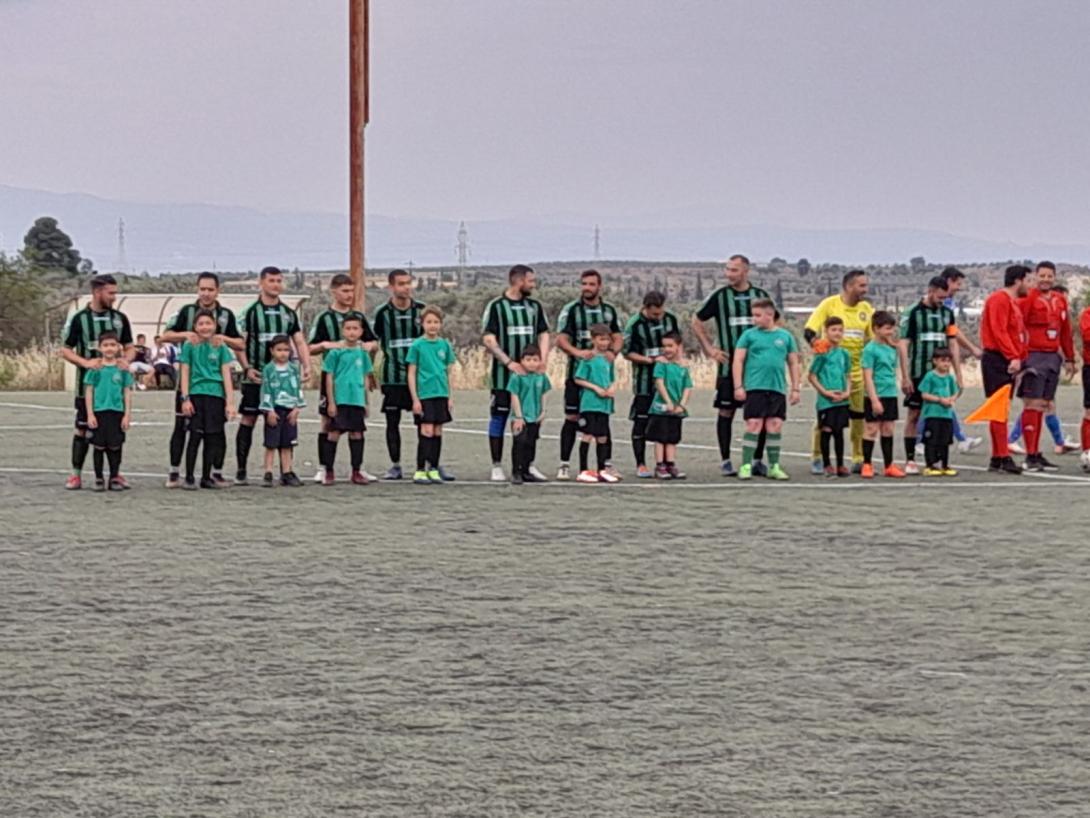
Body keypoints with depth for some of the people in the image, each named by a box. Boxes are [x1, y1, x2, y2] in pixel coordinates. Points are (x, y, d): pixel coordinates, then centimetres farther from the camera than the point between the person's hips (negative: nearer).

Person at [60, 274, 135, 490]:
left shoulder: (120, 318, 6)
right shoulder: (78, 319, -4)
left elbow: (129, 347, 13)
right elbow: (65, 350, -1)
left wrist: (125, 360, -10)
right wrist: (86, 363, -18)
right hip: (87, 382, -3)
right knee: (83, 428, -1)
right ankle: (76, 474, 4)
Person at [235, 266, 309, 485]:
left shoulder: (289, 313, 14)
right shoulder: (250, 312, 1)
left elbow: (300, 342, 13)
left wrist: (306, 366, -3)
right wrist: (247, 368, -15)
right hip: (256, 377, -4)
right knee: (248, 420, -4)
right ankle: (241, 471, 1)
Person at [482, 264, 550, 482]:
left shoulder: (535, 306, 11)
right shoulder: (496, 306, -4)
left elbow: (543, 335, 12)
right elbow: (488, 340, -8)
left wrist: (542, 362, -5)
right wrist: (509, 362, -17)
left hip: (529, 373, 5)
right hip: (503, 374, -5)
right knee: (499, 417, -2)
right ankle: (497, 466, 3)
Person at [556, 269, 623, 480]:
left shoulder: (609, 311, 12)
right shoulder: (571, 310, 0)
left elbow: (618, 338, 13)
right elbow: (561, 339, -7)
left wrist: (613, 352, -10)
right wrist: (578, 352, -25)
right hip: (577, 371, -3)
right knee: (572, 418, -5)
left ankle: (608, 463, 15)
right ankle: (564, 465, -3)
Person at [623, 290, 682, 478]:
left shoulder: (671, 319, 4)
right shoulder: (634, 325, -10)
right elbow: (627, 353, -7)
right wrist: (652, 360, -16)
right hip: (644, 380, -4)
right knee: (641, 421, -2)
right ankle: (641, 465, 5)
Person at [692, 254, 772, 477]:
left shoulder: (761, 296, 7)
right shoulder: (719, 296, 1)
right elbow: (697, 322, 10)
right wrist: (709, 349, 2)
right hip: (729, 364, -2)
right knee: (726, 411, -1)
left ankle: (757, 459, 9)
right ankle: (725, 461, 5)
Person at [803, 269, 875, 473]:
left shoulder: (866, 308, 6)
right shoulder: (829, 304, -6)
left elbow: (874, 338, 12)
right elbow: (809, 330, -11)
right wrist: (816, 342, -30)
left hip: (857, 371, 4)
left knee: (859, 416, 3)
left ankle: (858, 459, 12)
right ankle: (816, 458, 9)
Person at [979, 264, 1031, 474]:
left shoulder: (1014, 303, 22)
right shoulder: (999, 300, -10)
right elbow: (998, 331, -18)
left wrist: (1021, 359, 11)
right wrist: (1013, 357, -22)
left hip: (1008, 362, 10)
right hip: (997, 360, -10)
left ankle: (997, 459, 12)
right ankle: (1003, 458, -15)